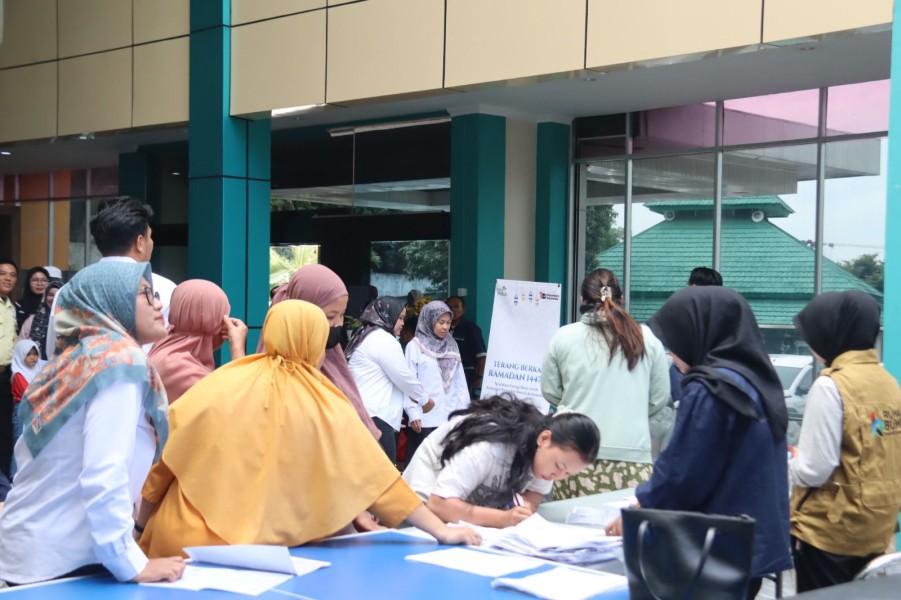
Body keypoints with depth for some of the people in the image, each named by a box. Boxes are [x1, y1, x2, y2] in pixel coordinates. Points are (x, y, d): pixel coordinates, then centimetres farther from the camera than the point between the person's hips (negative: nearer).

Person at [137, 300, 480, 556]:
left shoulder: (220, 385, -3)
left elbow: (166, 464, 1)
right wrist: (441, 531, 2)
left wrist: (141, 527, 14)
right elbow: (372, 473, -3)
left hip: (184, 540, 1)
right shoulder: (324, 405, -4)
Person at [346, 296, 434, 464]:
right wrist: (425, 399, 11)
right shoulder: (383, 339, -8)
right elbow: (404, 377, -6)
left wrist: (411, 407, 21)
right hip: (374, 418, -10)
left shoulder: (366, 337, 24)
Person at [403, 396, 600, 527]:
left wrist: (522, 508, -35)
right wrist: (503, 519, -48)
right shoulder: (489, 447, -36)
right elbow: (438, 505, -40)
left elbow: (532, 499, -12)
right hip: (428, 506, -6)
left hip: (476, 503, 6)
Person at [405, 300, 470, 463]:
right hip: (425, 418, -4)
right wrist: (413, 413, -11)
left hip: (451, 417, 4)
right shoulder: (415, 346, 0)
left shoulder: (452, 346, 13)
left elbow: (460, 381, 14)